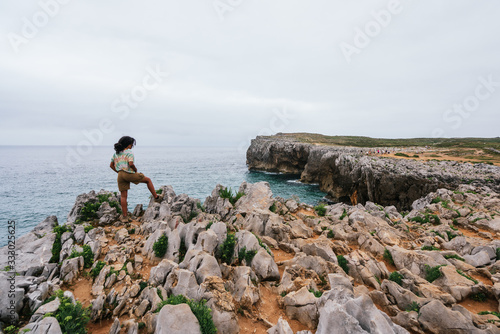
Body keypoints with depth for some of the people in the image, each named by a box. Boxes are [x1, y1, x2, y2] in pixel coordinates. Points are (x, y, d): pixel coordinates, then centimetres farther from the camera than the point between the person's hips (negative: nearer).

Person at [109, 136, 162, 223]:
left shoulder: (116, 153, 18)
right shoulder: (129, 152, -5)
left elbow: (111, 165, 20)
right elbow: (130, 164, -20)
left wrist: (118, 172, 20)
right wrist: (135, 169, -2)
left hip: (120, 175, 7)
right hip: (129, 174, -7)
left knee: (123, 196, 8)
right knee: (148, 180, 13)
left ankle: (124, 216, 12)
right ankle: (156, 197, 13)